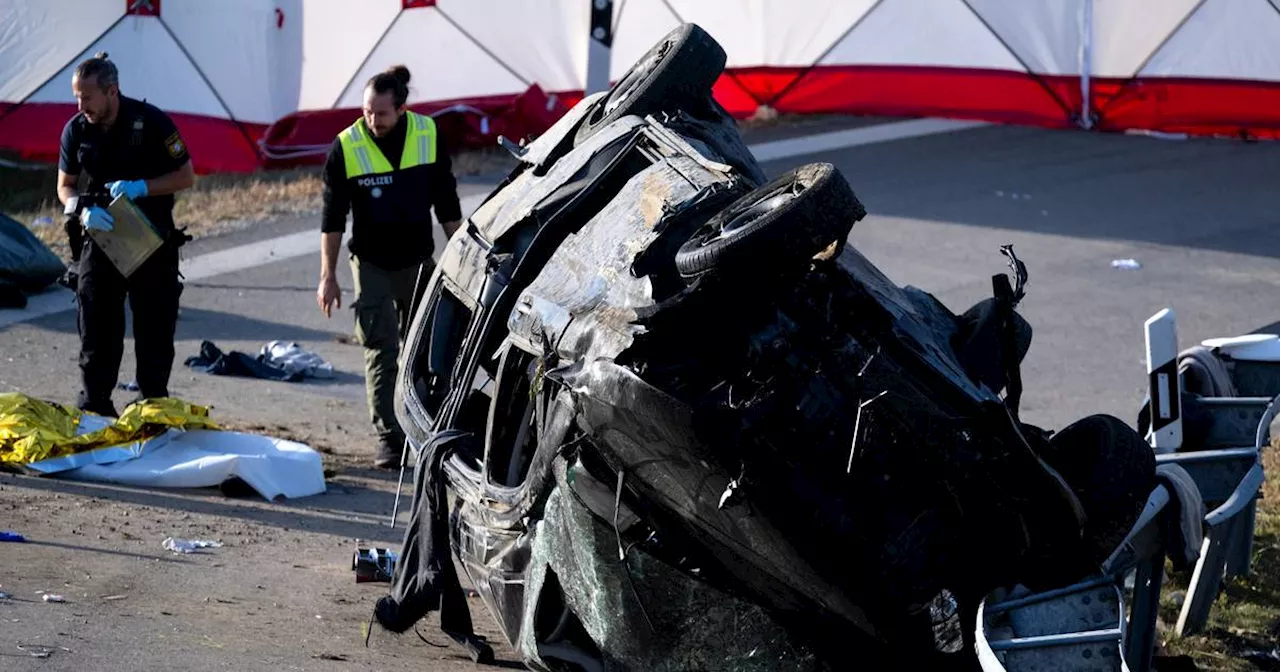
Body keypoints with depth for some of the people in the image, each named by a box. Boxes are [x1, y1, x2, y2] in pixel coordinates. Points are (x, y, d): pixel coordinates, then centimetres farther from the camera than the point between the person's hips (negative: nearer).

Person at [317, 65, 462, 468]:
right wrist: (328, 277, -8)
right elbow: (332, 217, -7)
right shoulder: (346, 148, -13)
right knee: (381, 353, -4)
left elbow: (447, 205, 4)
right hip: (372, 266, -2)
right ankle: (388, 438, -1)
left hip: (418, 261, 2)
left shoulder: (429, 137, -7)